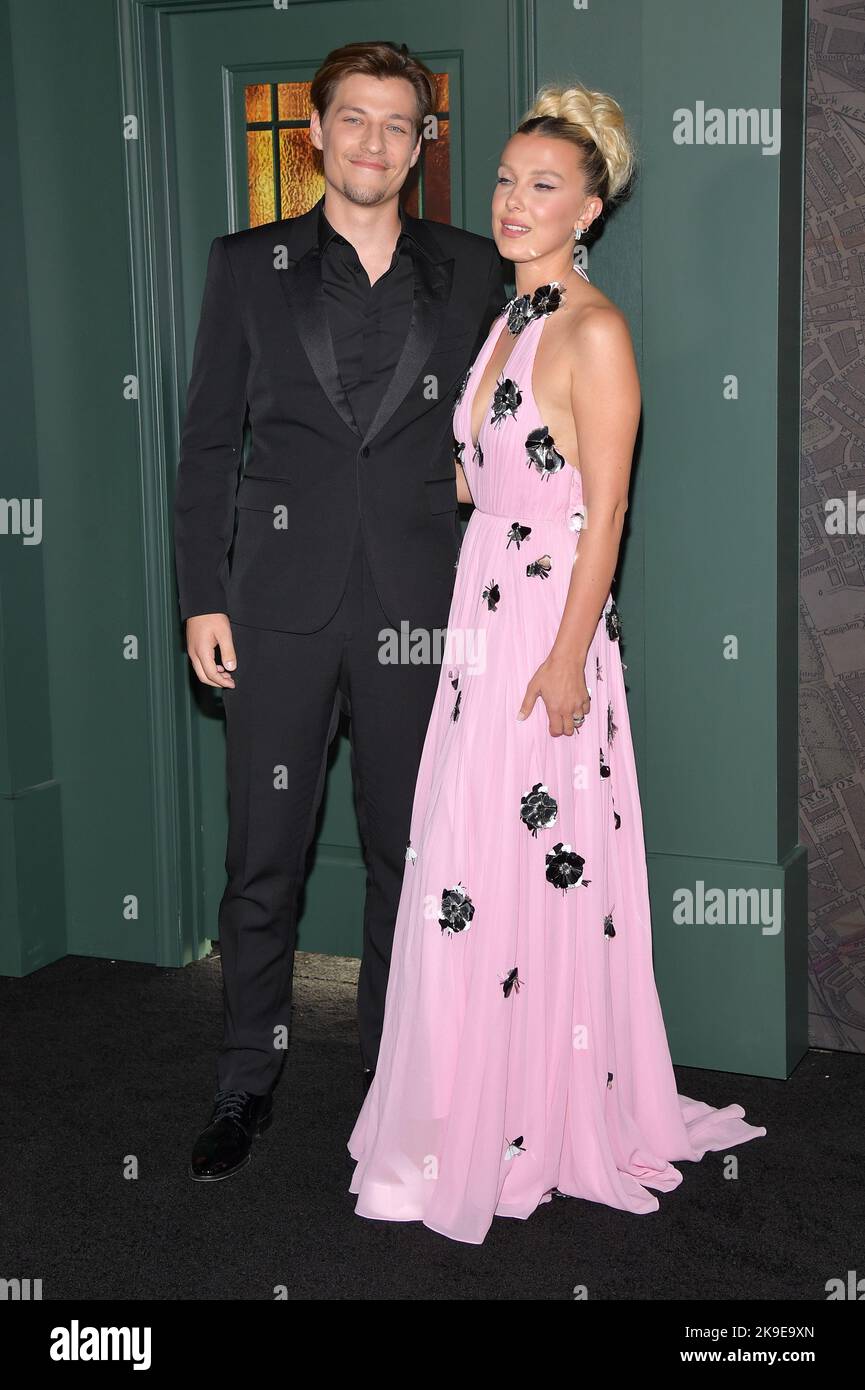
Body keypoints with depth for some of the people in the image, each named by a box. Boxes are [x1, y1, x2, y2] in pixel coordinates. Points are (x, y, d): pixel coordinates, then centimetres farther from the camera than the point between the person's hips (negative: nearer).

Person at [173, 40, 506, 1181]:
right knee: (263, 855, 4)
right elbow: (208, 440, 5)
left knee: (408, 850, 10)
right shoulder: (248, 266, 6)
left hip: (419, 605, 1)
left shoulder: (471, 273, 8)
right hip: (282, 603, -1)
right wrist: (203, 596, -1)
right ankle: (247, 1084, 20)